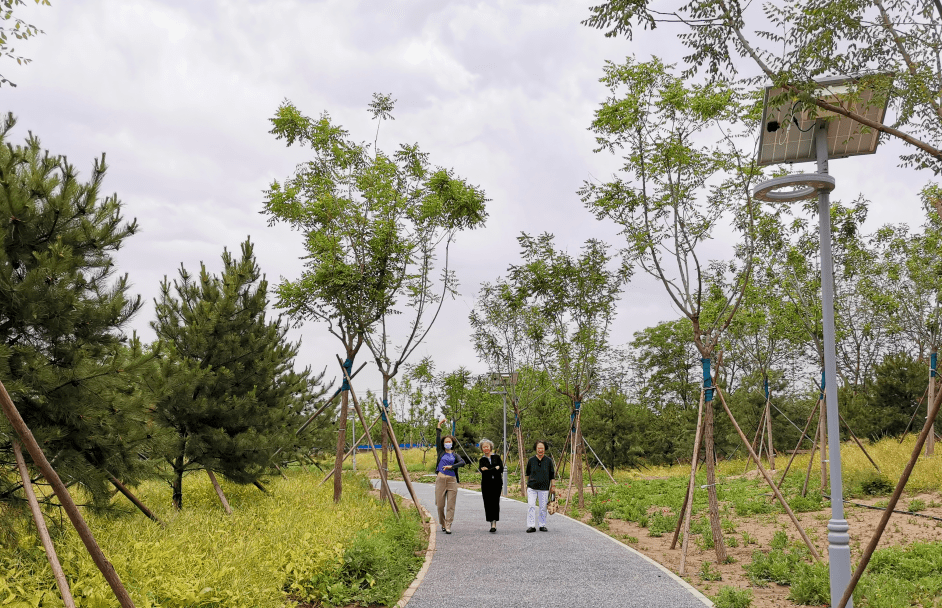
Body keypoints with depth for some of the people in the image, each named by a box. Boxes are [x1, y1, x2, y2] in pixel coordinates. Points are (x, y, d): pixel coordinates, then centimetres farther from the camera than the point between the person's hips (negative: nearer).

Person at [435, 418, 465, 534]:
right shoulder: (441, 452, 13)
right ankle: (443, 524, 21)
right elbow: (438, 439, 5)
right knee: (440, 505, 2)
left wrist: (451, 467, -18)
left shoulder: (455, 456, 12)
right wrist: (439, 426, 0)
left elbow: (462, 463, -7)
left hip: (452, 481, 0)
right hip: (440, 480, 0)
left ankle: (448, 526, -5)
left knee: (451, 505, -5)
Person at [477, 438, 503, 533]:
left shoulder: (497, 457, 11)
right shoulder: (482, 460, 12)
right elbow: (482, 470, -6)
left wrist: (488, 469, -7)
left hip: (496, 483, -1)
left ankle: (494, 524, -18)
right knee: (488, 503, -3)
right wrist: (495, 468, -8)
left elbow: (501, 469, -1)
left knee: (495, 502, -13)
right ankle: (492, 523, 8)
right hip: (486, 484, 2)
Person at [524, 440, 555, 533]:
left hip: (544, 488, 0)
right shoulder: (531, 460, 3)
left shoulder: (549, 461, 3)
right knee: (531, 506, -8)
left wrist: (552, 487, 6)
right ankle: (531, 526, -6)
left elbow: (552, 475, 8)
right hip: (532, 488, 0)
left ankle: (542, 525, 15)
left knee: (543, 508, 4)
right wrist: (528, 483, 22)